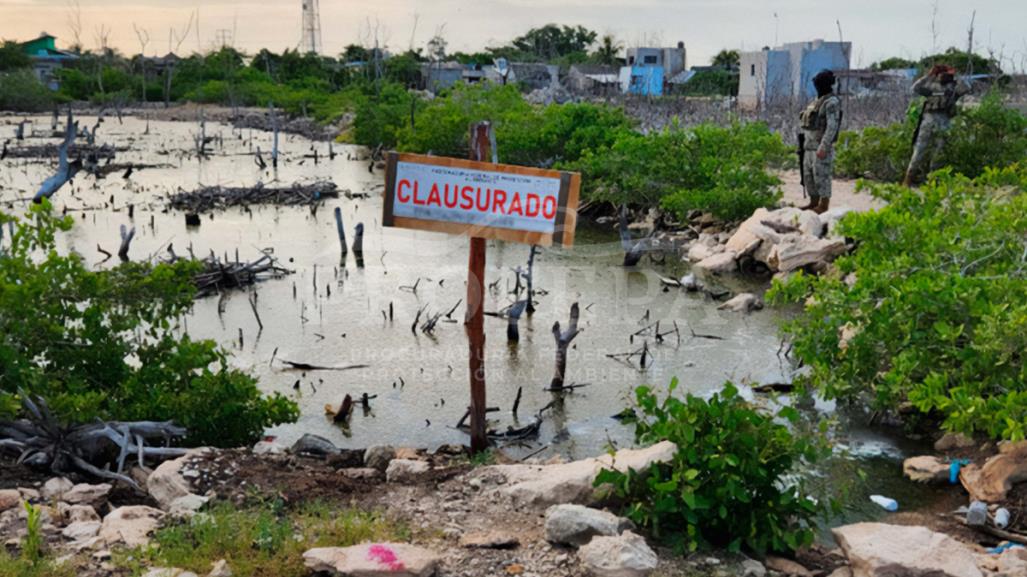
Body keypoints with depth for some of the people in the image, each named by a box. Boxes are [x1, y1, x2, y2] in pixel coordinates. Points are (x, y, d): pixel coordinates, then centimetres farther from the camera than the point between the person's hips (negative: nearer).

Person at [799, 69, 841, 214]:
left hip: (822, 147, -9)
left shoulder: (832, 102, -15)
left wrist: (823, 147, -27)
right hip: (811, 146, 9)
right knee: (809, 175, 10)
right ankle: (813, 204, 17)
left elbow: (832, 127, -22)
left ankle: (823, 206, 1)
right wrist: (806, 145, 21)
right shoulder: (819, 101, 16)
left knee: (822, 176, -5)